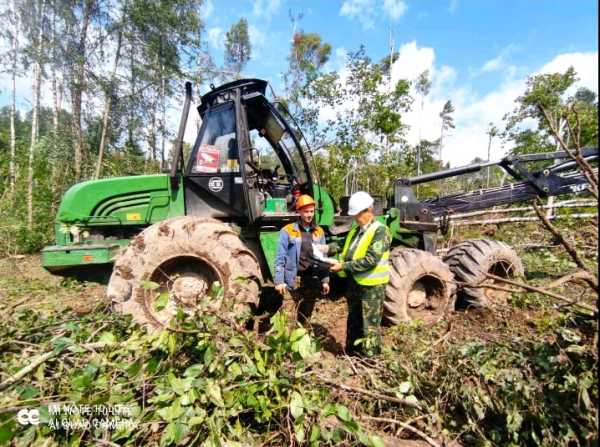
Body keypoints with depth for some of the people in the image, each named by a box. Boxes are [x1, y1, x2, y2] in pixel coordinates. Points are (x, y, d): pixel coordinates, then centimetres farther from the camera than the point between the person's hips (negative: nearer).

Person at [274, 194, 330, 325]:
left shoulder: (319, 232, 7)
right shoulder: (288, 231, -7)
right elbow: (280, 258, -7)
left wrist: (325, 280, 8)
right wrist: (279, 281, -11)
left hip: (314, 280, 4)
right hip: (296, 280, -4)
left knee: (307, 312, 15)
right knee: (300, 312, 6)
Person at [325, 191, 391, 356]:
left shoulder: (380, 231, -16)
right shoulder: (356, 230, 9)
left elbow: (370, 260, -24)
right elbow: (348, 248, 21)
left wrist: (344, 266, -24)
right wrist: (330, 248, 4)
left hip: (372, 286, -8)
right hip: (354, 283, 8)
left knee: (369, 327, 5)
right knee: (353, 323, 21)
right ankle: (351, 355, 39)